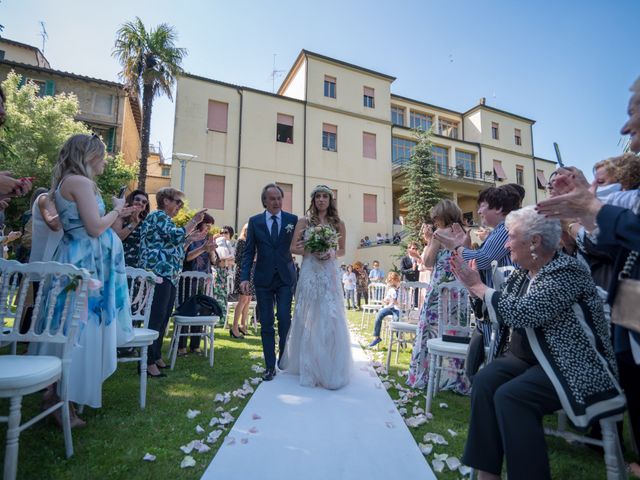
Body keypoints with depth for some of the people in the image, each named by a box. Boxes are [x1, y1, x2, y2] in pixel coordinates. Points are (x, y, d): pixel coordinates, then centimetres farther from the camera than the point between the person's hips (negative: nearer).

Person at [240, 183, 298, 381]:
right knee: (266, 324, 7)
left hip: (285, 278, -1)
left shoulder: (293, 219, 2)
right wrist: (245, 278, -6)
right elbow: (248, 252, 2)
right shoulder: (254, 221, 4)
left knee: (285, 321, -2)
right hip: (263, 279, 1)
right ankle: (270, 366, 19)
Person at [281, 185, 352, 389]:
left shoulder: (338, 224, 7)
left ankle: (330, 369, 16)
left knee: (330, 319, 0)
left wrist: (331, 254, -7)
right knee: (308, 319, 4)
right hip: (309, 274, -1)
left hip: (329, 275, 1)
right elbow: (293, 248, 1)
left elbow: (342, 250, 13)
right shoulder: (303, 222, 3)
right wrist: (311, 251, -14)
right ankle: (308, 368, 19)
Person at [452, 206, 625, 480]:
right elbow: (496, 313, 11)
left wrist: (478, 286, -17)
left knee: (510, 396, -26)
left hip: (573, 368, -7)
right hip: (532, 359, 7)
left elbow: (520, 313, -29)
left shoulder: (566, 271, -18)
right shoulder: (521, 275, 7)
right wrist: (471, 285, 1)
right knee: (485, 380, -16)